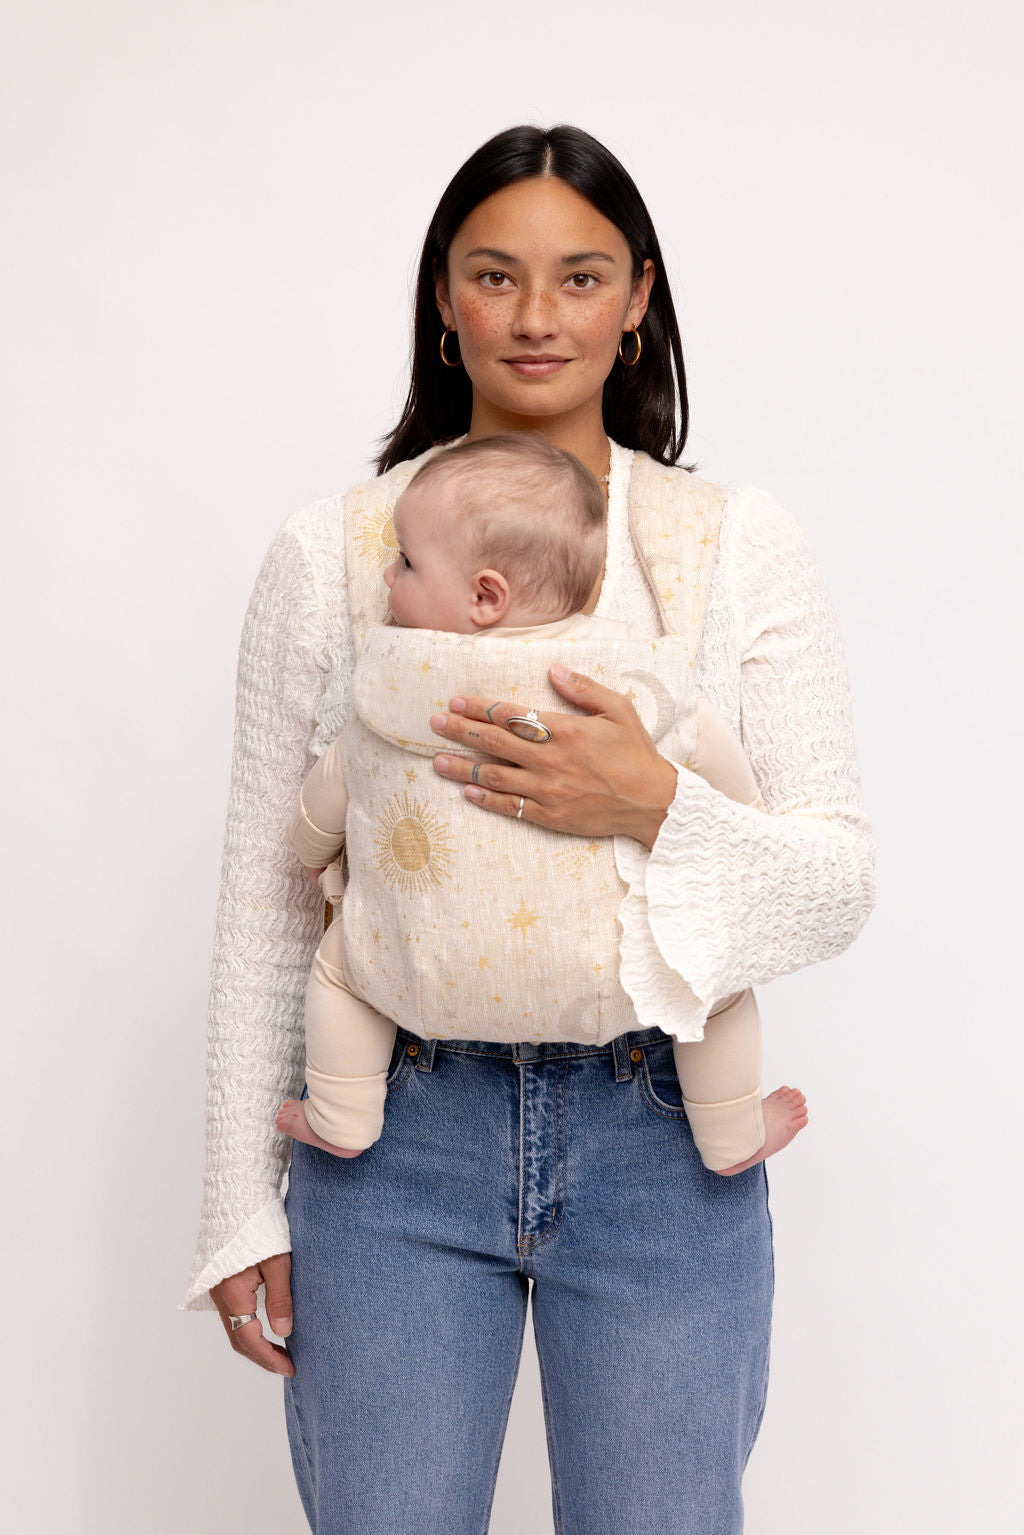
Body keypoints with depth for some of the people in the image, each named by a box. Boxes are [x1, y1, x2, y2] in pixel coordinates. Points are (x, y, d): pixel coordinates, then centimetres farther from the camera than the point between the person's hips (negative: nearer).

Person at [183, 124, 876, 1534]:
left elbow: (842, 885, -1)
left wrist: (658, 808, -21)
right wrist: (245, 1207, 3)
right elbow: (265, 902, 4)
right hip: (396, 1141, 0)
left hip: (661, 1138, 0)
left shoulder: (740, 545, 1)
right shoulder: (329, 555, 1)